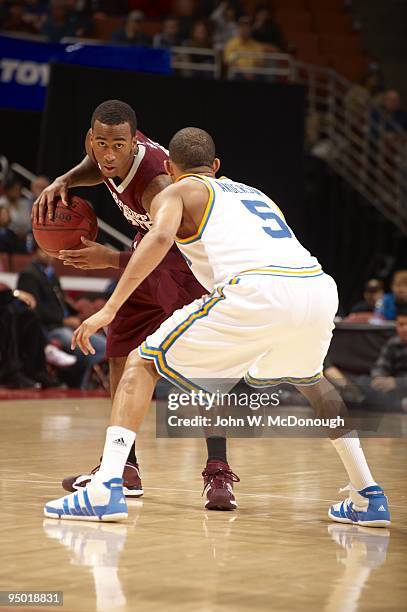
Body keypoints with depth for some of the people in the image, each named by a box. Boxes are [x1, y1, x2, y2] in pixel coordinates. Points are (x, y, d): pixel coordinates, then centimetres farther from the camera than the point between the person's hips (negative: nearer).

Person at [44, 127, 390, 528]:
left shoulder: (174, 193, 19)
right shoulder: (255, 194, 37)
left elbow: (160, 237, -3)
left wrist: (110, 308, -6)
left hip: (257, 292, -6)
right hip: (318, 285, 6)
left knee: (142, 364, 9)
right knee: (307, 379, 37)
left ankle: (105, 490, -8)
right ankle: (367, 497, 32)